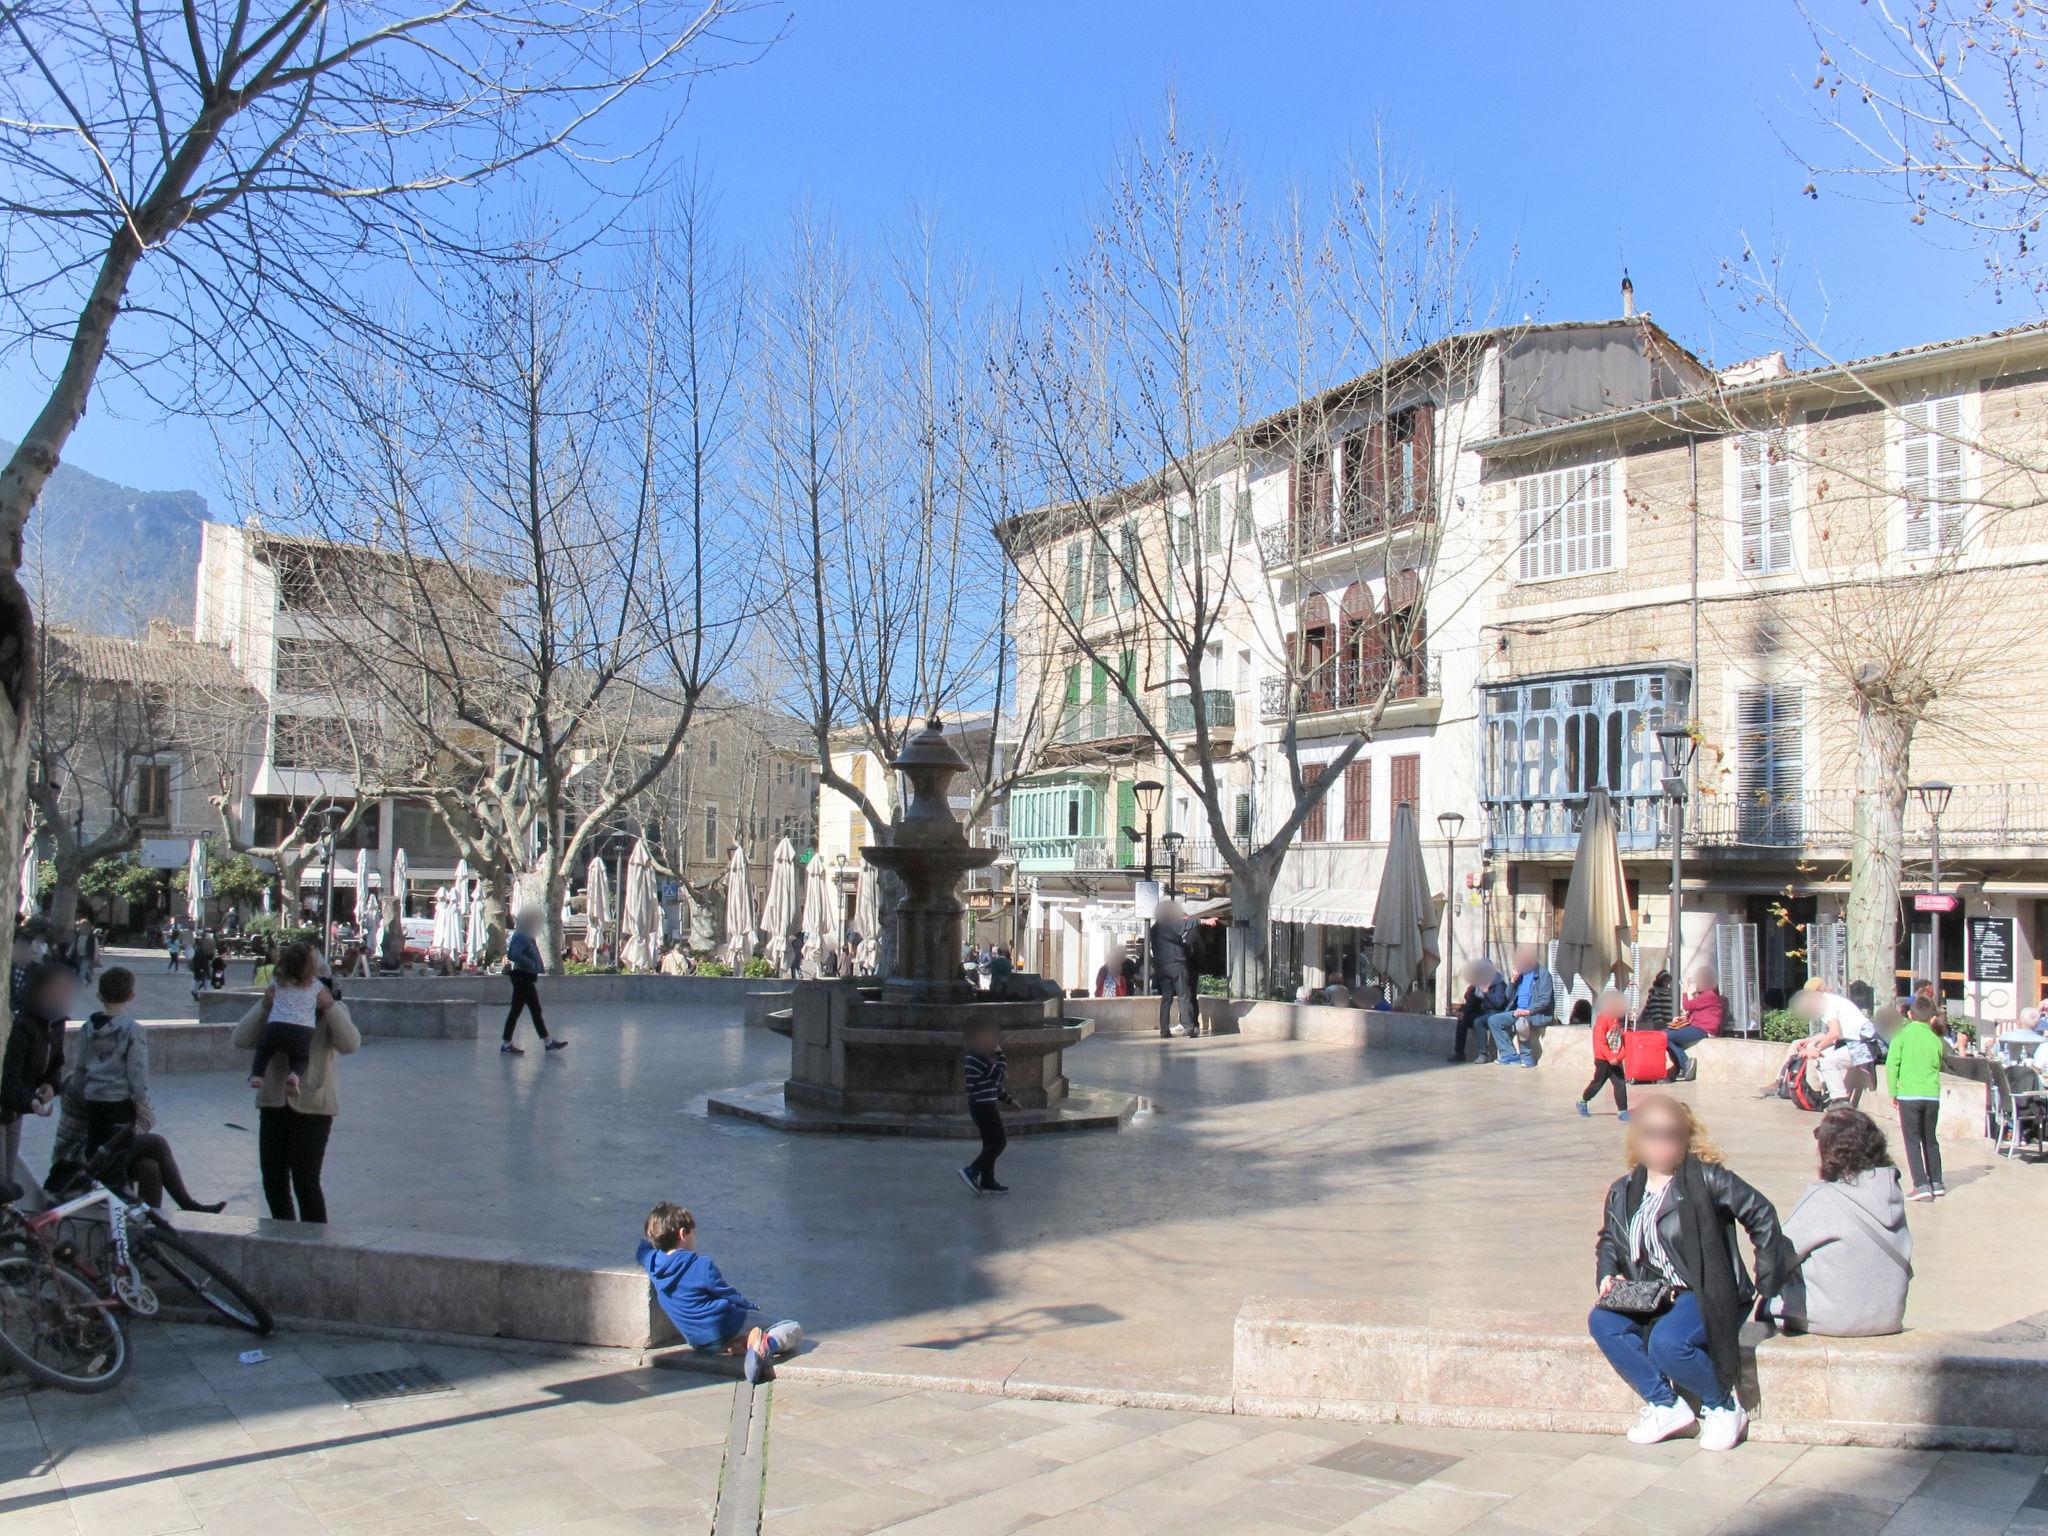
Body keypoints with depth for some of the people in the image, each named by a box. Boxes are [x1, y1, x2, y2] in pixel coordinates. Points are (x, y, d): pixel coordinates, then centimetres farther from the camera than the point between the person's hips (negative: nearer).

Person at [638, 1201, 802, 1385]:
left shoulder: (652, 1261, 3)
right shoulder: (702, 1265, -14)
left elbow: (642, 1250, 28)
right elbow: (729, 1295, -5)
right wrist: (751, 1306, 11)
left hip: (697, 1340, 7)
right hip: (726, 1328, -7)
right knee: (795, 1329, -1)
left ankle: (738, 1346, 2)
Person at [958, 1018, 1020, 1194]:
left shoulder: (982, 1056, 12)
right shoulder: (978, 1058, -21)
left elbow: (993, 1084, 20)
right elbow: (999, 1076, -19)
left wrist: (1009, 1100, 23)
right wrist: (999, 1053, -12)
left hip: (984, 1105, 10)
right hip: (983, 1106, -10)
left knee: (991, 1143, 15)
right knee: (999, 1141, -4)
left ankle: (987, 1182, 20)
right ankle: (971, 1172, -4)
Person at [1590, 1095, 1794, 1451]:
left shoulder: (1706, 1178, -9)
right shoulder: (1623, 1191, 8)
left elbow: (1760, 1214, -7)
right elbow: (1609, 1241, 22)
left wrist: (1769, 1279, -6)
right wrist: (1608, 1275, 2)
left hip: (1707, 1297, -6)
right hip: (1653, 1299, 6)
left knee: (1667, 1342, -33)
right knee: (1602, 1322, -21)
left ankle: (1723, 1407, -1)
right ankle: (1665, 1405, -6)